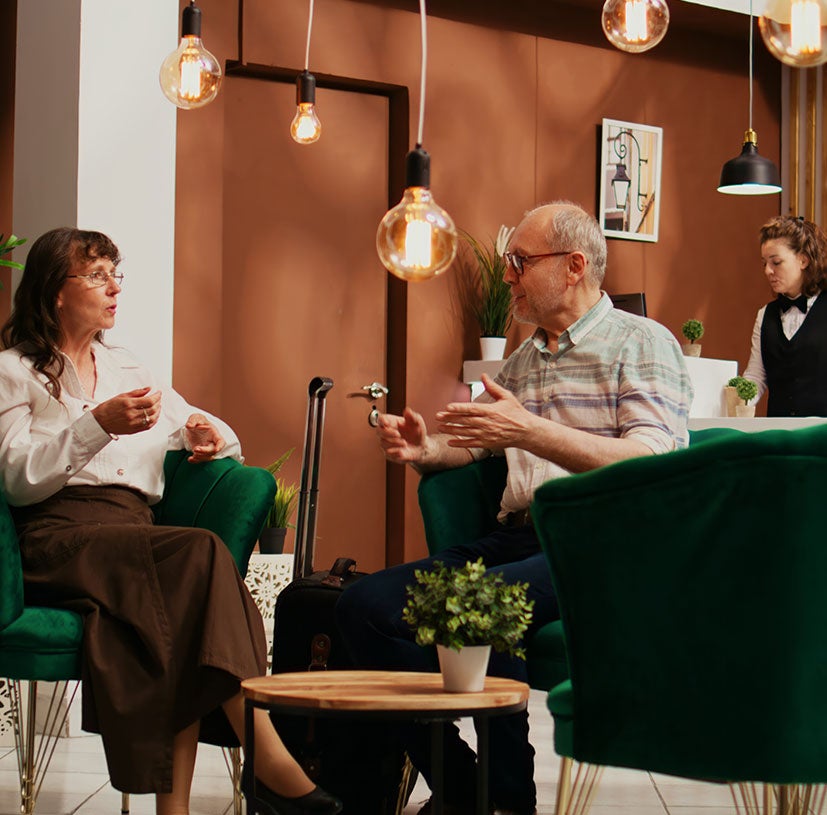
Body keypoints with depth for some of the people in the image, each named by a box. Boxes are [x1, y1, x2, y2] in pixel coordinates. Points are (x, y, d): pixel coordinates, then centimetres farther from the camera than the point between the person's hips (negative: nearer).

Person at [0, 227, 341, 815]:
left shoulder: (125, 368, 30)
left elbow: (211, 433, 31)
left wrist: (211, 437, 6)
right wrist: (99, 425, -15)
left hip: (136, 534, 5)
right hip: (59, 539, -5)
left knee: (183, 624, -32)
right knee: (203, 552, -32)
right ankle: (271, 762, -37)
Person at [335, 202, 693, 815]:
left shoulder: (642, 343, 2)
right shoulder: (522, 360, 25)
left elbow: (650, 464, -13)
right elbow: (475, 442, 37)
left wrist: (531, 432, -22)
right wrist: (424, 449, 13)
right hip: (516, 537, 7)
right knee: (366, 604, -14)